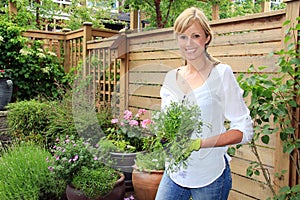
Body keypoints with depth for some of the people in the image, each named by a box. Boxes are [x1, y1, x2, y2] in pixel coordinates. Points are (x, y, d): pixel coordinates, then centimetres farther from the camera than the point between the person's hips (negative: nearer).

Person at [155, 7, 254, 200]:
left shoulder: (221, 73, -10)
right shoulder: (171, 77, 4)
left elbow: (244, 130, -11)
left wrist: (200, 143, -21)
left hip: (210, 175, -4)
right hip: (174, 172, 4)